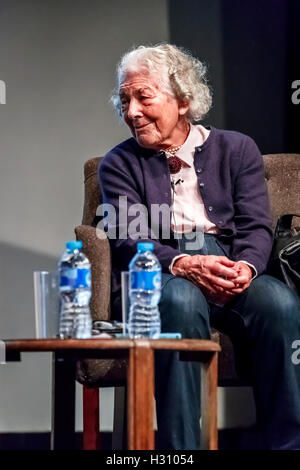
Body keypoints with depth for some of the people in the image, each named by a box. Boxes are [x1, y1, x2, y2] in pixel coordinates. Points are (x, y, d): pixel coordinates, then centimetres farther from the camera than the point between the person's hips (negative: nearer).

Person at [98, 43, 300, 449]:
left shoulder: (237, 149, 17)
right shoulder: (120, 164, 14)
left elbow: (257, 228, 7)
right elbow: (129, 241, -1)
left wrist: (244, 267, -17)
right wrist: (185, 265, -21)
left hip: (234, 276, 2)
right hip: (159, 280, -1)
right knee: (180, 299, -38)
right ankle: (180, 450, -37)